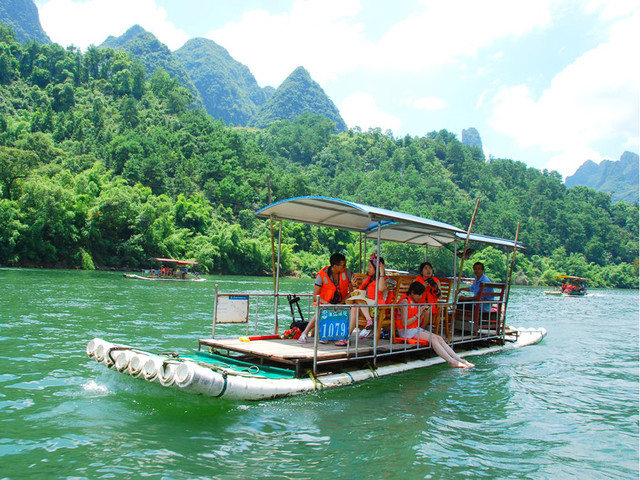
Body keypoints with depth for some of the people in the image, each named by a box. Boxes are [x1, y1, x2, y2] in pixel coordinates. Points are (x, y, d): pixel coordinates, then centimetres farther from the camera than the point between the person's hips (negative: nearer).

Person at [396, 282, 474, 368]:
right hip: (406, 331, -9)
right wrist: (418, 314, -16)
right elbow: (405, 323, -19)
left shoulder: (415, 302, 16)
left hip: (416, 329, 9)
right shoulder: (404, 302, -12)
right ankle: (452, 362, -26)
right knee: (432, 338, -23)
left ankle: (460, 360, -15)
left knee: (439, 338, -9)